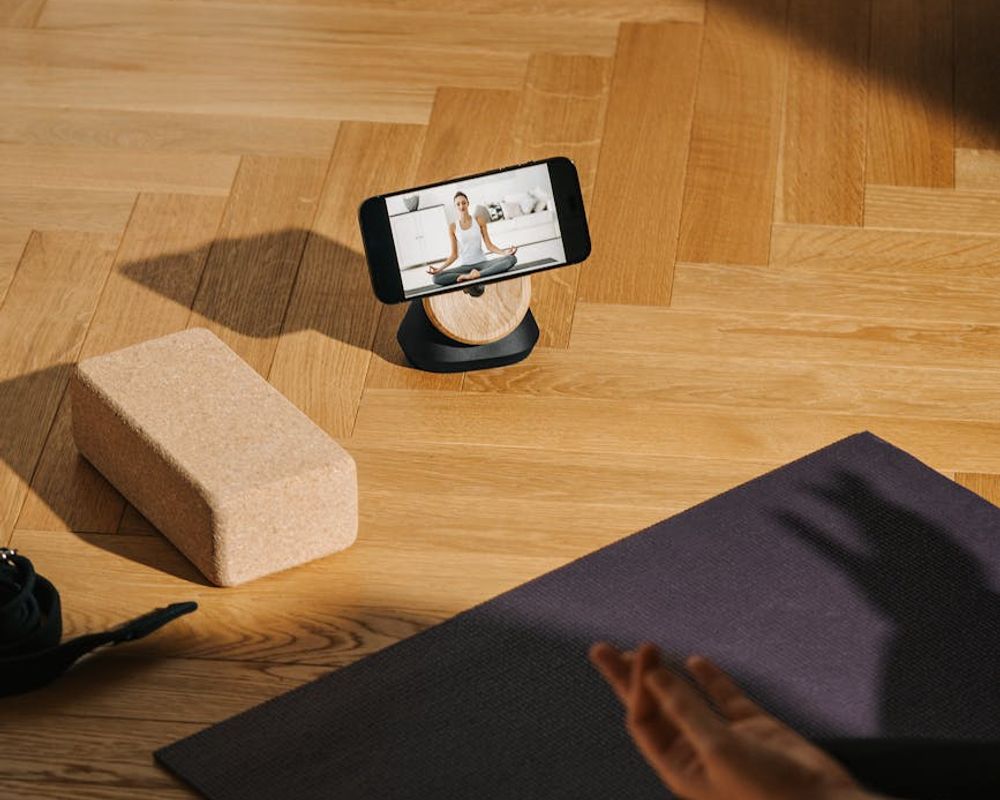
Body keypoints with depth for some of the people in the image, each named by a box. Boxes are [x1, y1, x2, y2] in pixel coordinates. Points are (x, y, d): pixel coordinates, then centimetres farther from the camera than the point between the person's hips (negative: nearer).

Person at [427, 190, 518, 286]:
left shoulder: (479, 221, 4)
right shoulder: (453, 227, 3)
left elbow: (489, 245, 3)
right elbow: (454, 255, 5)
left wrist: (503, 252, -16)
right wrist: (440, 269, -8)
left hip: (482, 263, 0)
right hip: (465, 266, 0)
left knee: (511, 259, -28)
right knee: (437, 278, -28)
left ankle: (476, 274, -36)